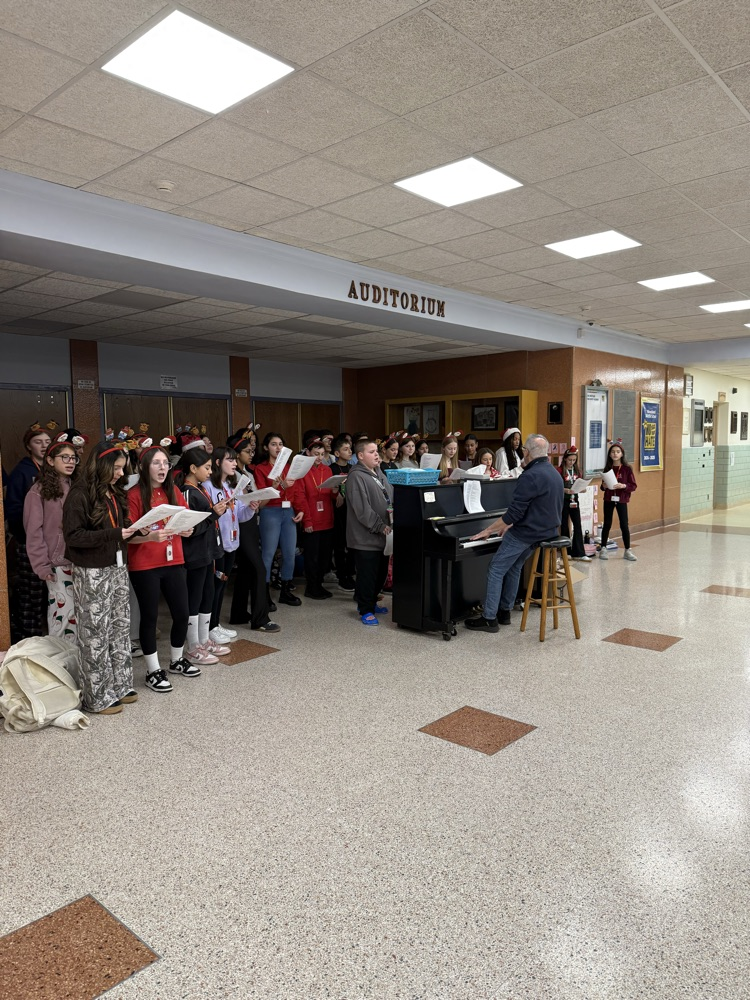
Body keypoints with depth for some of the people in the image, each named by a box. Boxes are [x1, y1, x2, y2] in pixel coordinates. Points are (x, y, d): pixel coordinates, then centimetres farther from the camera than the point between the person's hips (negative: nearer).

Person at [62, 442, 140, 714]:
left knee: (120, 629, 13)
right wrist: (114, 534, -23)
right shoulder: (80, 495, -13)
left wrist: (133, 530, -2)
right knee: (96, 635, 1)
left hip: (117, 568, 8)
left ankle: (118, 686, 25)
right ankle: (97, 697, 11)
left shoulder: (114, 493, 10)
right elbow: (72, 535, -18)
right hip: (92, 573, -8)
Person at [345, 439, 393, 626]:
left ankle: (371, 602, 34)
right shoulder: (356, 477, -14)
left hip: (382, 536, 9)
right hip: (366, 537, -9)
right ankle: (365, 610, 10)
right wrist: (380, 526, -19)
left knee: (381, 572, 17)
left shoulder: (379, 475, 16)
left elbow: (391, 498, 21)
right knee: (367, 574, -2)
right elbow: (362, 509, -20)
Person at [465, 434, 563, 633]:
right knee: (514, 567, 22)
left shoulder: (531, 476, -21)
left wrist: (488, 530, -14)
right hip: (548, 531, 9)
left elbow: (514, 513, -23)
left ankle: (489, 618, 2)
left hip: (527, 533, -9)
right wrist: (510, 525, 19)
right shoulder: (554, 473, 9)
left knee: (496, 570, 0)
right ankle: (505, 612, 27)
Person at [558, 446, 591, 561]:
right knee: (564, 526, 4)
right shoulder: (560, 471, -7)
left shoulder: (577, 470, 10)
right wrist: (566, 490, -26)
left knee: (577, 525, 0)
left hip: (574, 499, 5)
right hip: (563, 500, -5)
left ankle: (579, 553, 2)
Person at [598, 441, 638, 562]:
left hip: (621, 500, -2)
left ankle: (627, 551, 10)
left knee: (624, 525, 0)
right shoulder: (607, 468, 4)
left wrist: (623, 486, -21)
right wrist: (604, 486, -8)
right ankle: (603, 549, 15)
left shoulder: (627, 469, -5)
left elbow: (634, 486, -5)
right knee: (607, 524, 7)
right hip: (608, 499, 2)